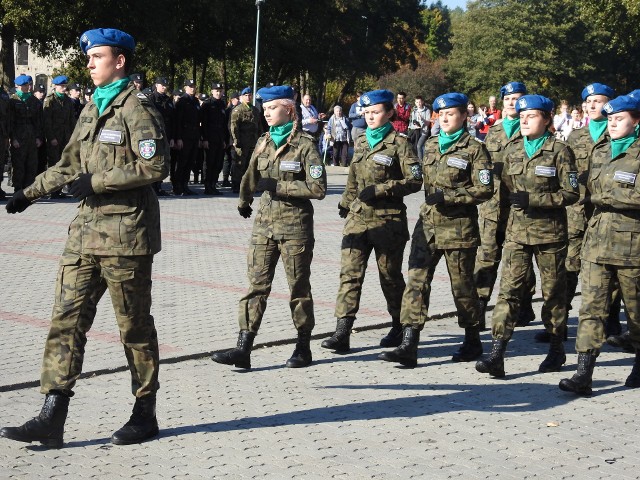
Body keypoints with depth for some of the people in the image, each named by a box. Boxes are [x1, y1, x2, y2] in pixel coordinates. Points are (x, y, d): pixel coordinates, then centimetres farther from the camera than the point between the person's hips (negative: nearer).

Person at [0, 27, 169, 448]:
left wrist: (97, 181, -17)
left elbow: (155, 167, -18)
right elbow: (70, 164, 27)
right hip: (87, 231, 8)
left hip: (126, 234, -8)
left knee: (134, 325, 3)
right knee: (67, 319, 2)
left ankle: (145, 415, 17)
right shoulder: (91, 111, 17)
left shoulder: (137, 109, -8)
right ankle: (52, 420, 3)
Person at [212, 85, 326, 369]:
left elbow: (318, 188, -16)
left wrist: (278, 186, -17)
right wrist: (244, 202, 41)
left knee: (299, 287, 6)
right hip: (265, 222, 5)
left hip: (295, 225, -5)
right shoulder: (263, 142, 10)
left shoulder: (305, 144, -8)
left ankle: (303, 348, 18)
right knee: (256, 285, -1)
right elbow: (252, 176, 27)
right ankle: (243, 350, -4)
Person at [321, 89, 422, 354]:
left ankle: (399, 327, 27)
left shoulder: (398, 143, -6)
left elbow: (415, 181, -11)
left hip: (388, 219, -5)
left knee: (390, 276, 8)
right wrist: (346, 202, 23)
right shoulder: (361, 142, 12)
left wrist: (380, 189, -17)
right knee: (350, 273, -5)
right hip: (358, 218, 5)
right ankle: (342, 333, -7)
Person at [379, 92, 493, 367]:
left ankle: (472, 341, 25)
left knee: (462, 285, 6)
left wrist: (448, 196, -17)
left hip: (458, 227, -5)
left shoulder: (474, 149, -5)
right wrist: (432, 197, 13)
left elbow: (485, 189, -11)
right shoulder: (431, 145, 13)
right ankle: (409, 346, -8)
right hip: (428, 223, 5)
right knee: (416, 280, -5)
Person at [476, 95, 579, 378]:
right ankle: (497, 354, -12)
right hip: (516, 231, 3)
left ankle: (556, 349, 26)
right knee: (508, 289, -7)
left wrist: (534, 199, -18)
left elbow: (571, 193, -9)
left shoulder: (559, 151, -5)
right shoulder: (512, 150, 9)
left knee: (553, 291, 9)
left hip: (549, 231, -3)